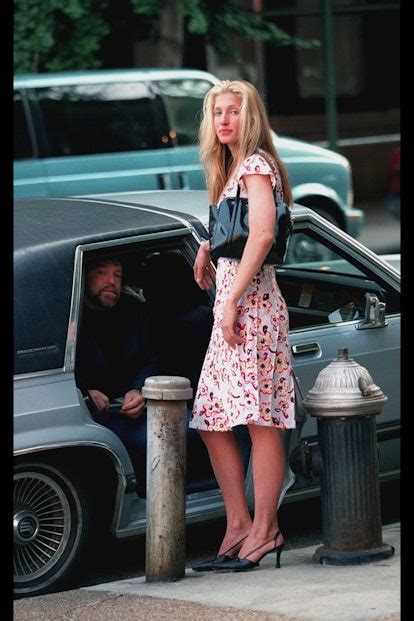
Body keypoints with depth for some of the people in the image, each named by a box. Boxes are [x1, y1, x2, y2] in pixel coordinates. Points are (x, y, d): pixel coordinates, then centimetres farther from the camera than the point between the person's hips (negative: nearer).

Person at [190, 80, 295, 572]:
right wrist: (205, 251, 18)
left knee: (260, 420, -10)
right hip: (230, 302, 10)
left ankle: (264, 530, -9)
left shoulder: (257, 165, -6)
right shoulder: (230, 170, 22)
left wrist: (232, 301, -20)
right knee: (213, 424, 7)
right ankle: (238, 527, 11)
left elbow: (262, 235, -19)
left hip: (251, 302, -10)